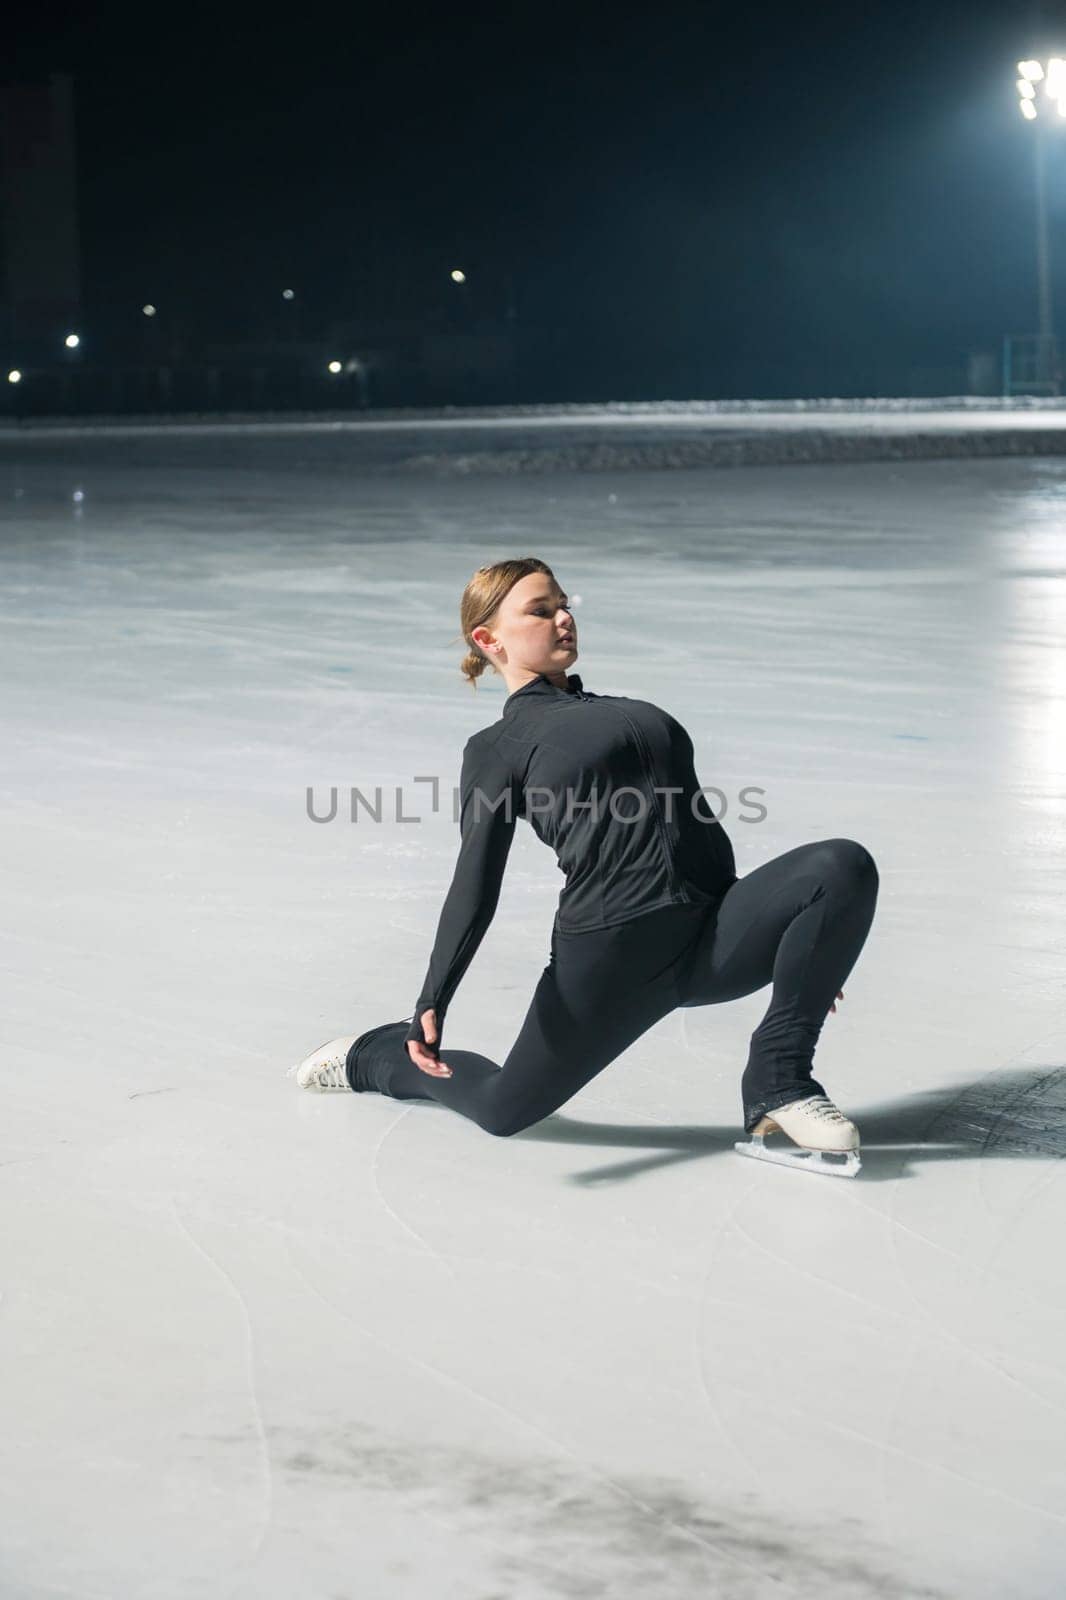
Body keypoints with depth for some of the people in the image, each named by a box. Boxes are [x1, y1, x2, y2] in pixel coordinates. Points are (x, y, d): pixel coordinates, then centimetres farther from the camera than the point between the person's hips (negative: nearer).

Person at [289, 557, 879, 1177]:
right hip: (612, 946, -4)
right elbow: (476, 886, -1)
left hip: (714, 934, 4)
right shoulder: (497, 749, 10)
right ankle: (376, 1056, 37)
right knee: (506, 1107, 4)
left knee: (844, 867, -20)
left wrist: (798, 946, 29)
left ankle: (779, 1090, -14)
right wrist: (432, 1003, -15)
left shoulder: (636, 713, 27)